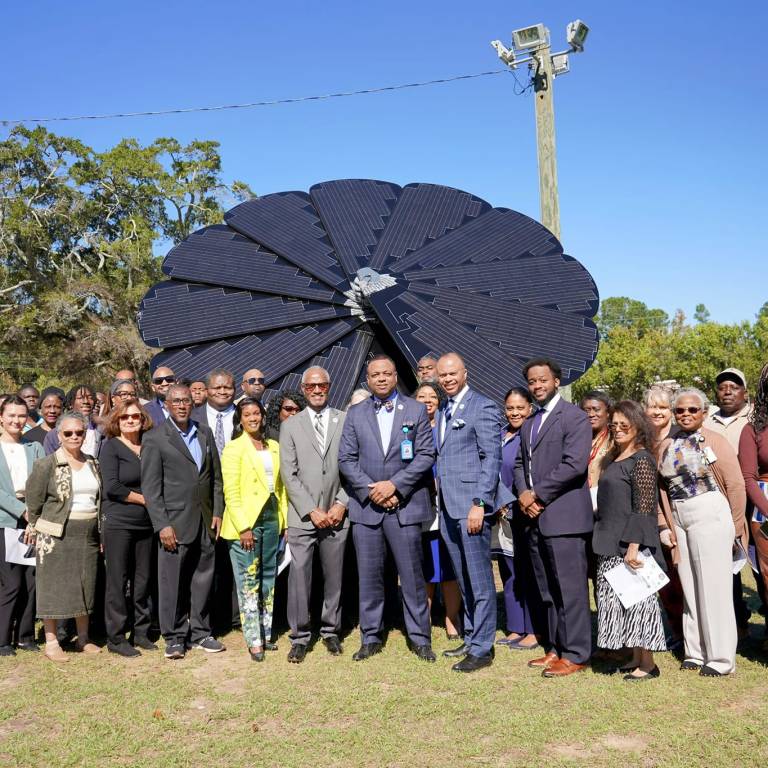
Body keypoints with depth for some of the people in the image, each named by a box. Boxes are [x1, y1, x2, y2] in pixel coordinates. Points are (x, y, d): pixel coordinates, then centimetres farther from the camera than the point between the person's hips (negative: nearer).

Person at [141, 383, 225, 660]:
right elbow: (150, 487, -8)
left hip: (205, 521, 5)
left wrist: (217, 512, 7)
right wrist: (162, 525, -13)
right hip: (174, 522, -4)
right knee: (172, 582, 2)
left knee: (203, 578, 11)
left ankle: (200, 633, 23)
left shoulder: (205, 433, 11)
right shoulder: (155, 438, -5)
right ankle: (174, 637, 16)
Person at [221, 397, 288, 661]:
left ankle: (265, 632, 21)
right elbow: (231, 492, -9)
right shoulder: (234, 448, -4)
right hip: (245, 521, -6)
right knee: (248, 580, -3)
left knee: (268, 578, 11)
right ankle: (253, 640, 3)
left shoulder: (274, 447, 13)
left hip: (272, 518, 6)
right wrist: (243, 527, -16)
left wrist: (286, 520, 8)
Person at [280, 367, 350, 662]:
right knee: (299, 577, -2)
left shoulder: (346, 421, 6)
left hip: (336, 514, 1)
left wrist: (341, 503, -5)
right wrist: (312, 511, -7)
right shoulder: (290, 426, 6)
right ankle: (300, 637, 10)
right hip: (303, 516, -1)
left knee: (334, 576, 8)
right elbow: (288, 474, 0)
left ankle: (330, 631, 23)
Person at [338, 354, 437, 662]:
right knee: (369, 576, 8)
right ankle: (371, 637, 20)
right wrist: (371, 490, -9)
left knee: (412, 576, 3)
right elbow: (346, 458, 3)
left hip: (405, 505, -2)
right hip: (365, 506, 2)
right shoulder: (355, 414, 8)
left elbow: (426, 455, -3)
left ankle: (420, 637, 15)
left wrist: (394, 484, -12)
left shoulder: (416, 410, 3)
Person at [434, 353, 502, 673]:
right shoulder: (442, 412, 18)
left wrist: (479, 503, -18)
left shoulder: (482, 407, -7)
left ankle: (481, 649, 6)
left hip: (471, 505, -8)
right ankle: (471, 638, 26)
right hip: (447, 508, 8)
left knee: (479, 581, -2)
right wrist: (439, 498, 12)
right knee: (463, 580, 15)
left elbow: (491, 458, -13)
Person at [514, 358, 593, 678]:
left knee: (570, 589, -3)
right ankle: (555, 649, 23)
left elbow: (574, 464, -17)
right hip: (536, 518, 8)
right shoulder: (529, 423, 19)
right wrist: (524, 493, 0)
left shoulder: (574, 417, -7)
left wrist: (538, 495, -13)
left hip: (564, 516, -8)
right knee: (547, 591, 14)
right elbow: (520, 463, 21)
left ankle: (575, 655, 6)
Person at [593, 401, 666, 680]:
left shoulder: (641, 460, -11)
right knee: (619, 601, 13)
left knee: (636, 599, -1)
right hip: (612, 545, 9)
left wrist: (634, 546, -22)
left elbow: (644, 508, -17)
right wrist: (604, 539, 16)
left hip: (630, 545, -8)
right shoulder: (613, 459, 14)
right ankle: (636, 658, 23)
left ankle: (647, 663, 10)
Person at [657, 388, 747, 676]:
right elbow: (662, 489, 13)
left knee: (714, 587, -1)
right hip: (679, 521, 5)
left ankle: (721, 658, 9)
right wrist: (665, 526, 8)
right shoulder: (666, 446, 10)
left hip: (710, 515, -5)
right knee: (689, 588, 10)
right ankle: (695, 652, 21)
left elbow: (736, 485, -5)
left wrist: (735, 526, -3)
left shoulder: (714, 441, -5)